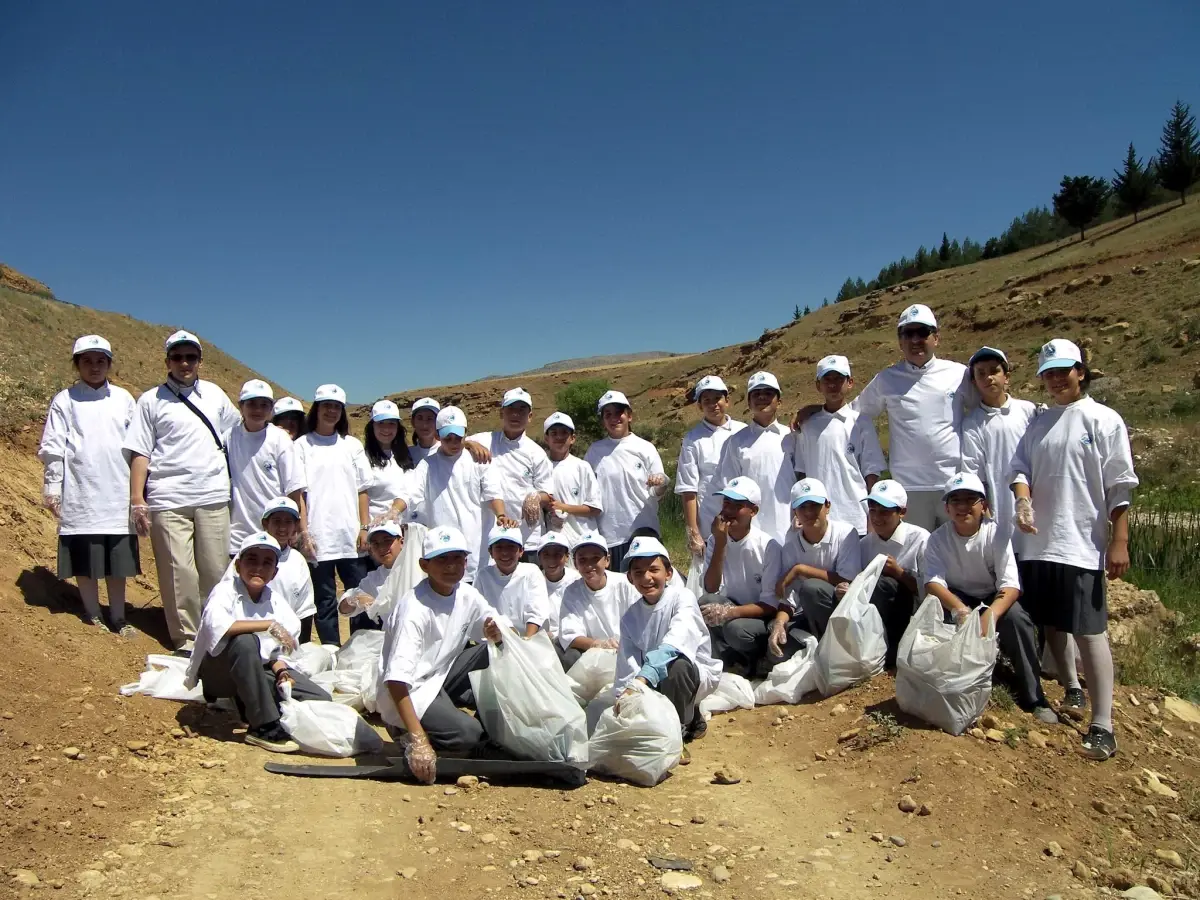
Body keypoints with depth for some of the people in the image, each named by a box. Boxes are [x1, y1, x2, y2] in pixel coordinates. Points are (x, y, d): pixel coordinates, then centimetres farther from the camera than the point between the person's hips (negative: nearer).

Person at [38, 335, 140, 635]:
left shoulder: (124, 399, 9)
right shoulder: (64, 400, 3)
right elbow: (52, 448, 2)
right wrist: (52, 488, -3)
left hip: (118, 495, 2)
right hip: (80, 495, -1)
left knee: (118, 559, 4)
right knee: (84, 559, 3)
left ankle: (118, 617, 13)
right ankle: (92, 614, 16)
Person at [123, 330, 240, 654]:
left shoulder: (215, 394, 13)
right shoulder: (152, 400, 6)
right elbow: (139, 453, 2)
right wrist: (137, 500, -5)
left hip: (213, 497, 2)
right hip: (168, 500, -2)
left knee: (216, 570, 2)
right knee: (179, 573, -3)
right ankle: (186, 639, 7)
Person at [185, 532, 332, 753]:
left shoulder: (276, 602, -1)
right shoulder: (225, 591, -15)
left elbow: (276, 652, 5)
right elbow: (216, 625, -38)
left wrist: (281, 671, -16)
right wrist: (268, 624, -37)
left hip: (259, 671, 5)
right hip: (219, 672, -5)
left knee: (321, 701, -11)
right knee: (244, 641, -39)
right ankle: (265, 727, -30)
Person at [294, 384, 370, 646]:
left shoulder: (352, 445, 12)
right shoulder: (303, 445, 4)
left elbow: (362, 490, 10)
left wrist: (364, 527, 2)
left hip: (350, 535, 2)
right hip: (318, 536, -2)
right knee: (324, 598, 3)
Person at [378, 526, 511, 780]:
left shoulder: (467, 595, -3)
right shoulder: (414, 609, -25)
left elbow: (506, 633, 5)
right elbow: (397, 678, -32)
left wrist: (497, 634, -21)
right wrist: (418, 739, -39)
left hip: (443, 675, 8)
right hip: (411, 692, -7)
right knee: (466, 733, -29)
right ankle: (411, 741, -1)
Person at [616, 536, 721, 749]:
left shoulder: (682, 598, -18)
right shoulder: (630, 617, -1)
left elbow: (672, 647, -36)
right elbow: (627, 667, -6)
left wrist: (642, 679, -48)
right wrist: (624, 696, -24)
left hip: (696, 675, -5)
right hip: (653, 685, 6)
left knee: (676, 665, -37)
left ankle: (678, 727, -13)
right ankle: (689, 716, 9)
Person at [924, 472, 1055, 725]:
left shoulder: (996, 534, -18)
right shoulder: (938, 538, -14)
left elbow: (1011, 585, -26)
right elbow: (933, 582, -24)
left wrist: (990, 614, -46)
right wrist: (960, 610, -44)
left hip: (994, 598, 0)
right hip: (956, 599, 1)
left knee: (1017, 618, -32)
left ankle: (1033, 696, -16)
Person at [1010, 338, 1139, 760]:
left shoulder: (1104, 421, -2)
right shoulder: (1038, 424, 14)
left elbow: (1119, 487, -5)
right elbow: (1020, 467, 7)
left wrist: (1119, 541, -9)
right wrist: (1023, 500, -15)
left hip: (1081, 544, -6)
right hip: (1038, 542, 6)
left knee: (1088, 630, -7)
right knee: (1051, 623, 15)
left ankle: (1101, 726, -3)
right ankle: (1072, 692, 35)